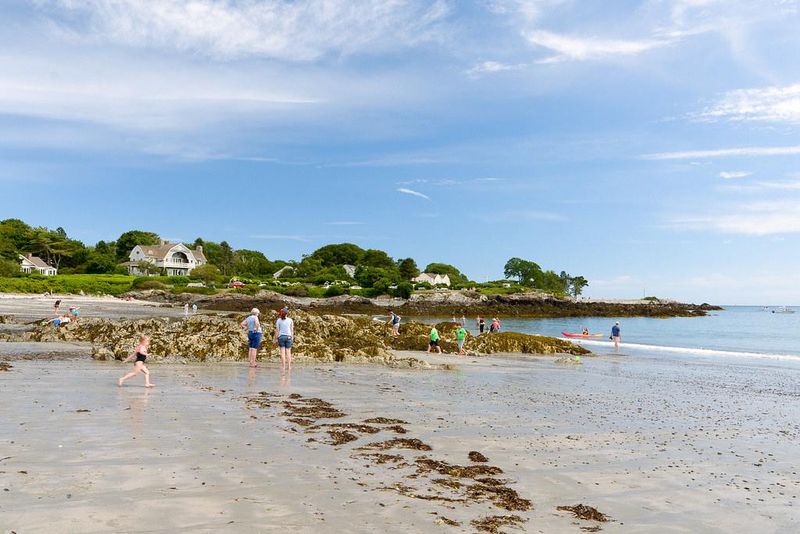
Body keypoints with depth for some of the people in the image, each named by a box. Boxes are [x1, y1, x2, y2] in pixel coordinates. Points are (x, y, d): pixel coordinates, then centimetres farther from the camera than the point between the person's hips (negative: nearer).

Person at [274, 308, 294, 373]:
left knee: (282, 352, 0)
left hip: (281, 336, -1)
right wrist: (292, 337, 12)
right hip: (288, 336, 1)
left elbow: (277, 330, -2)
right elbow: (292, 330, 3)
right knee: (288, 352, 6)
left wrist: (276, 339, 4)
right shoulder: (290, 320, 1)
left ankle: (283, 366, -3)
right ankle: (289, 366, 6)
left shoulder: (278, 320, -2)